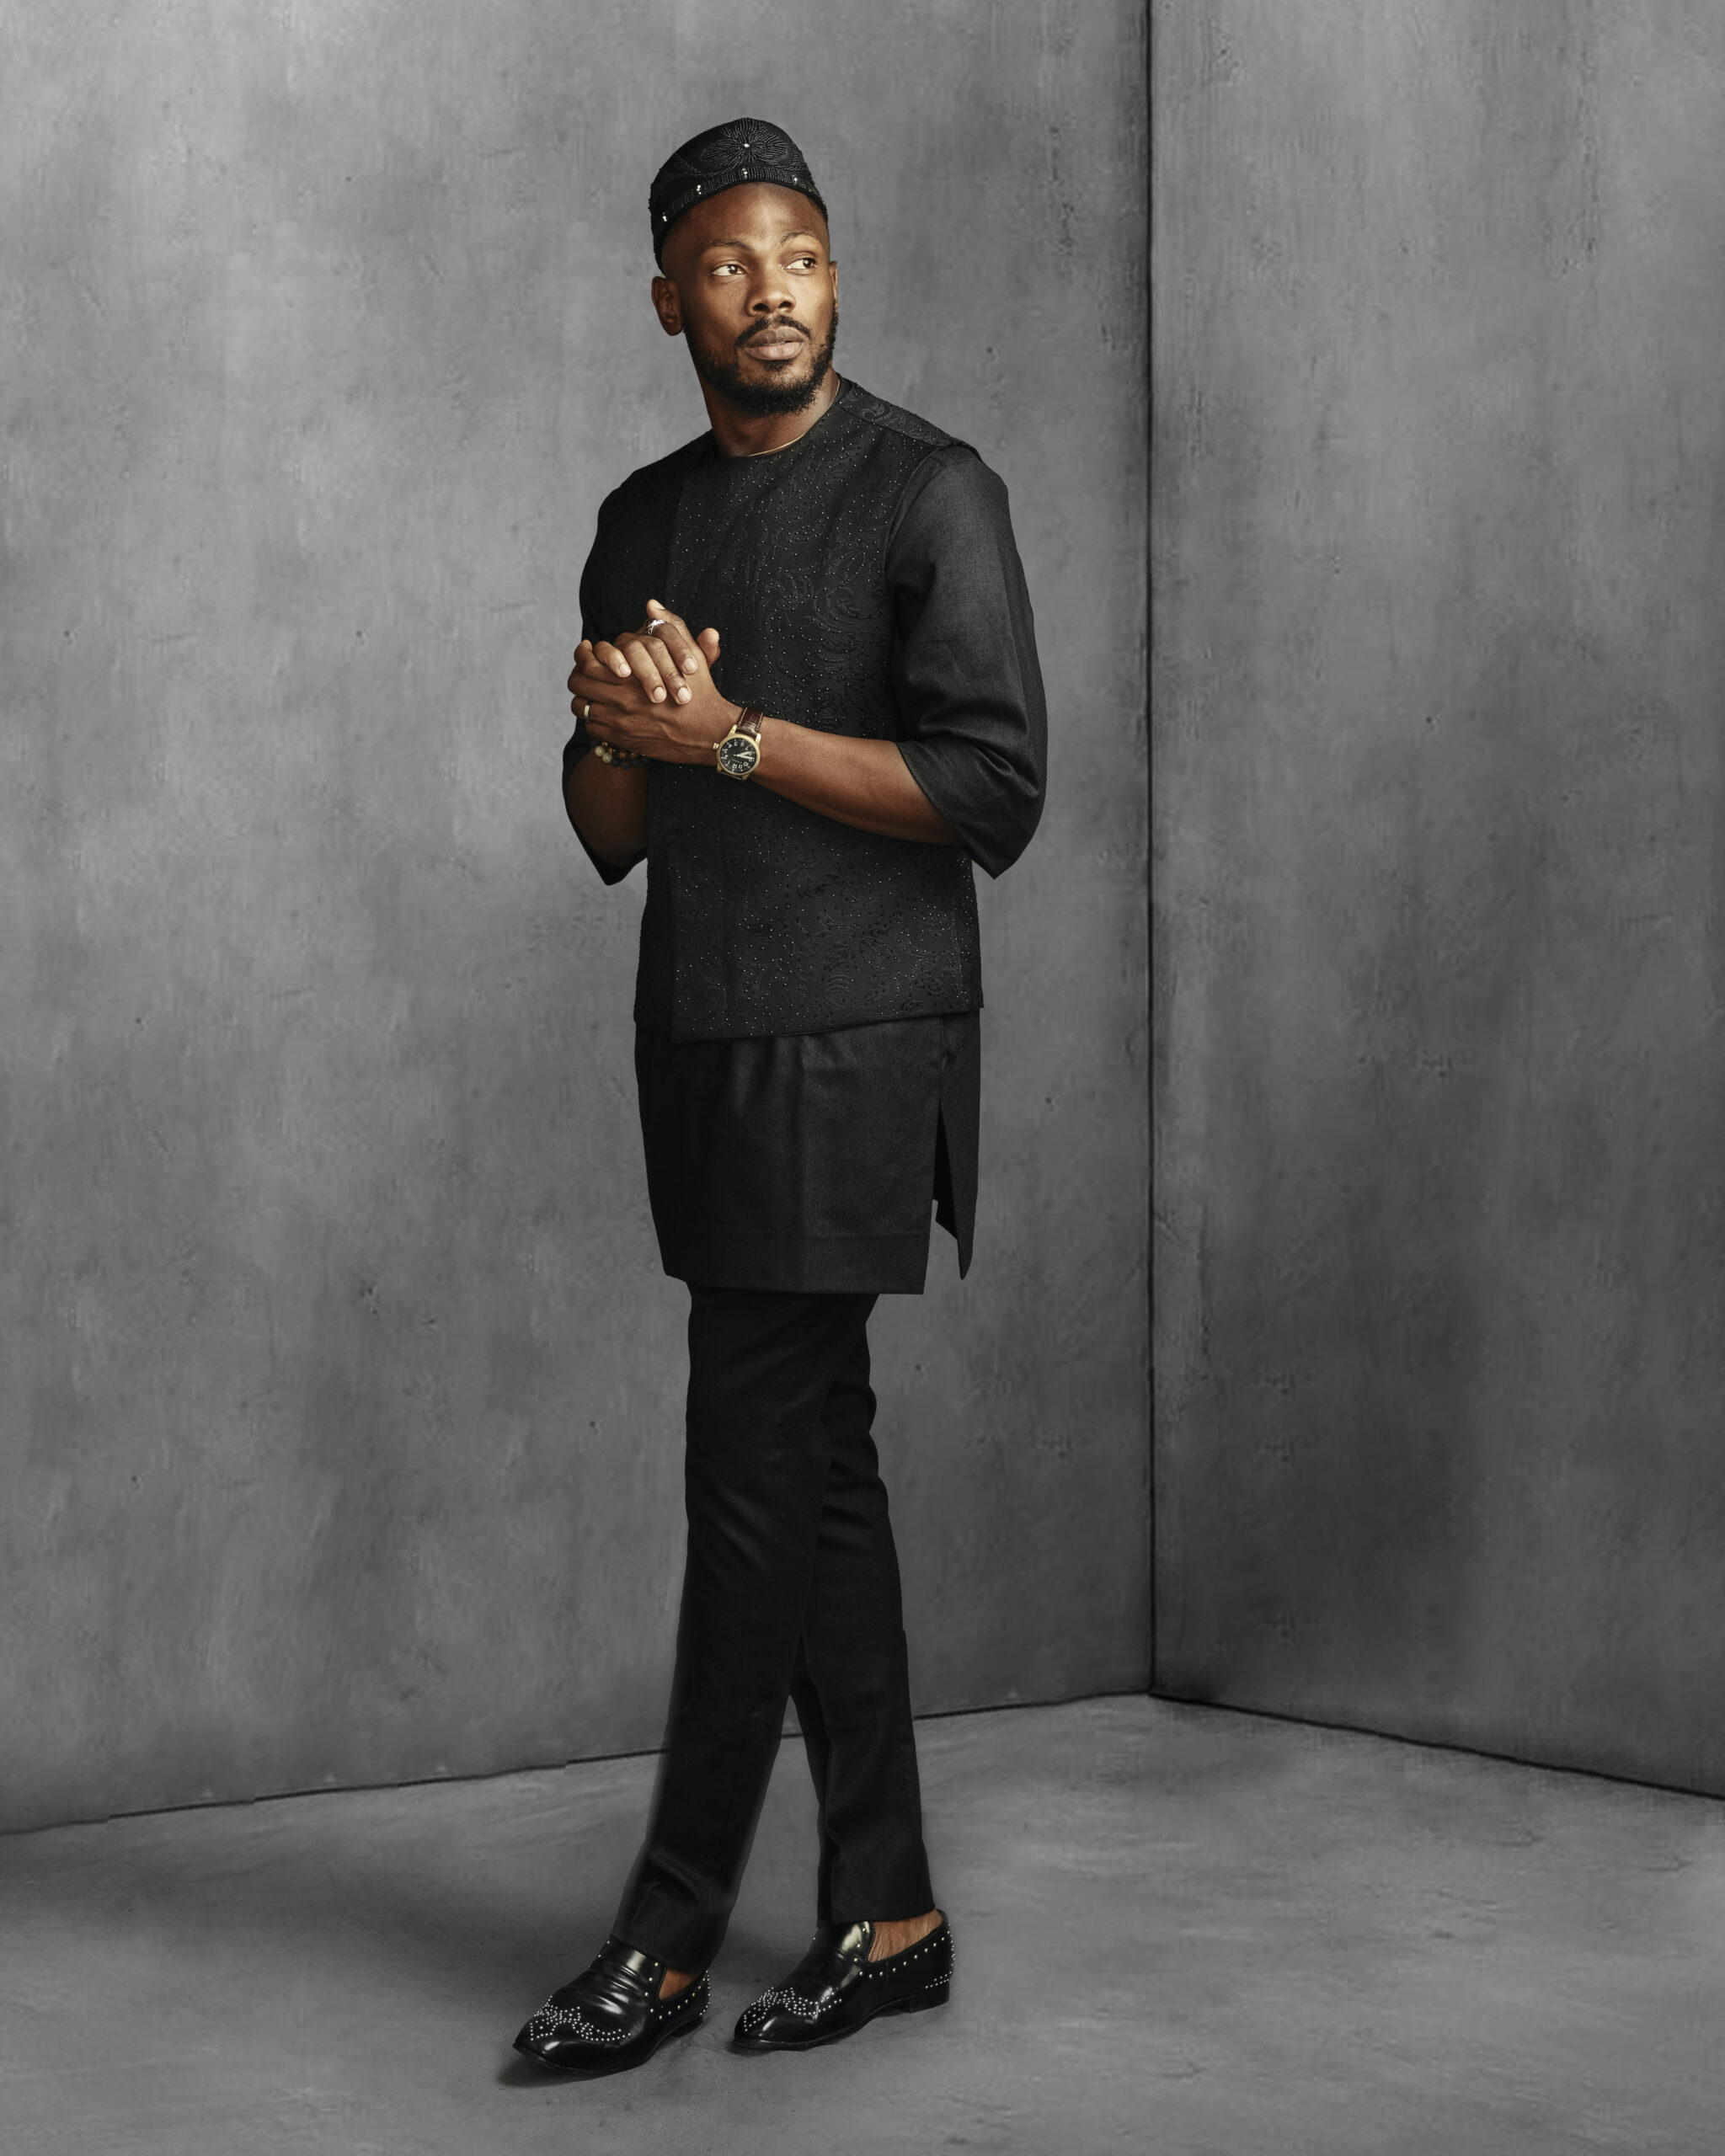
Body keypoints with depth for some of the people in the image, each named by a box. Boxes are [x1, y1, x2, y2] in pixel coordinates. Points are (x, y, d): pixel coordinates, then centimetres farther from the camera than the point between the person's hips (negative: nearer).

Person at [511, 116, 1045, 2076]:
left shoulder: (930, 495, -6)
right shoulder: (641, 523, 15)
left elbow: (993, 791, -13)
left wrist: (730, 734, -15)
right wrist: (622, 735, -6)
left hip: (853, 1044, -7)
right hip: (698, 1037, 7)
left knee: (754, 1471, -7)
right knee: (817, 1465, 9)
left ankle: (670, 1938, 1)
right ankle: (884, 1912, 17)